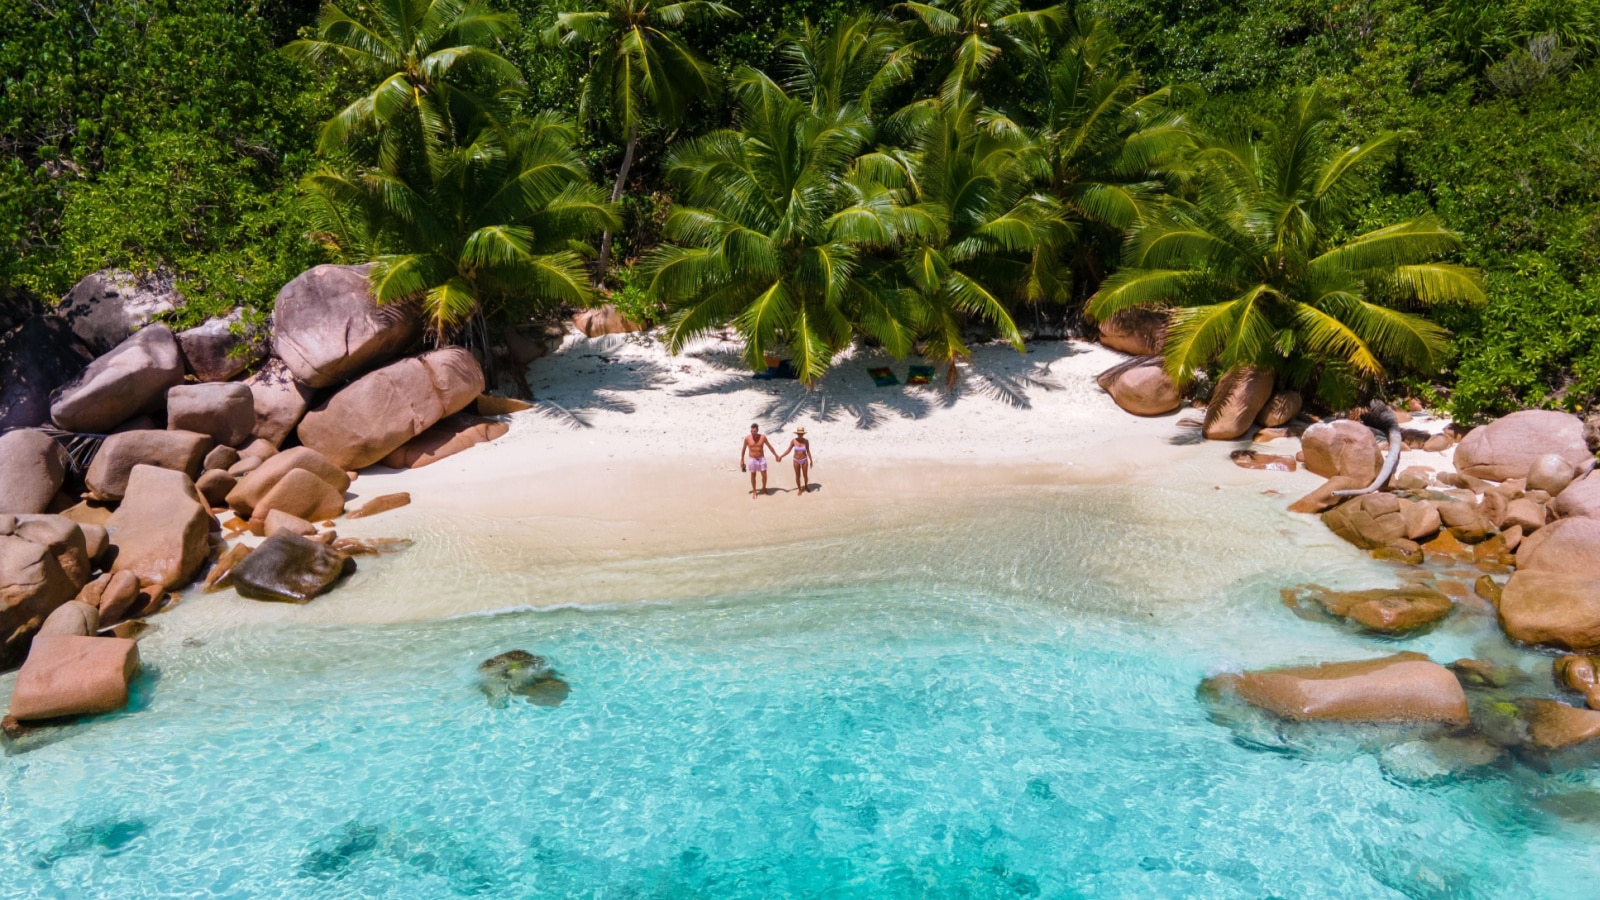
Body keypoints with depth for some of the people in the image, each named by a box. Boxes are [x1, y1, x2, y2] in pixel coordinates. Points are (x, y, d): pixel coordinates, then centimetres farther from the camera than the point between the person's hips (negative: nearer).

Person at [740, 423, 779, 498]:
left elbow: (770, 447, 2)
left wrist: (776, 456, 5)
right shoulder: (747, 438, -11)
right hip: (752, 459, 0)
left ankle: (764, 488, 27)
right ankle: (754, 491, 23)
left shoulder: (763, 437, -10)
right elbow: (743, 449, 2)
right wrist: (742, 460, 4)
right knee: (753, 476, 9)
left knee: (764, 475, 2)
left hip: (761, 458, 0)